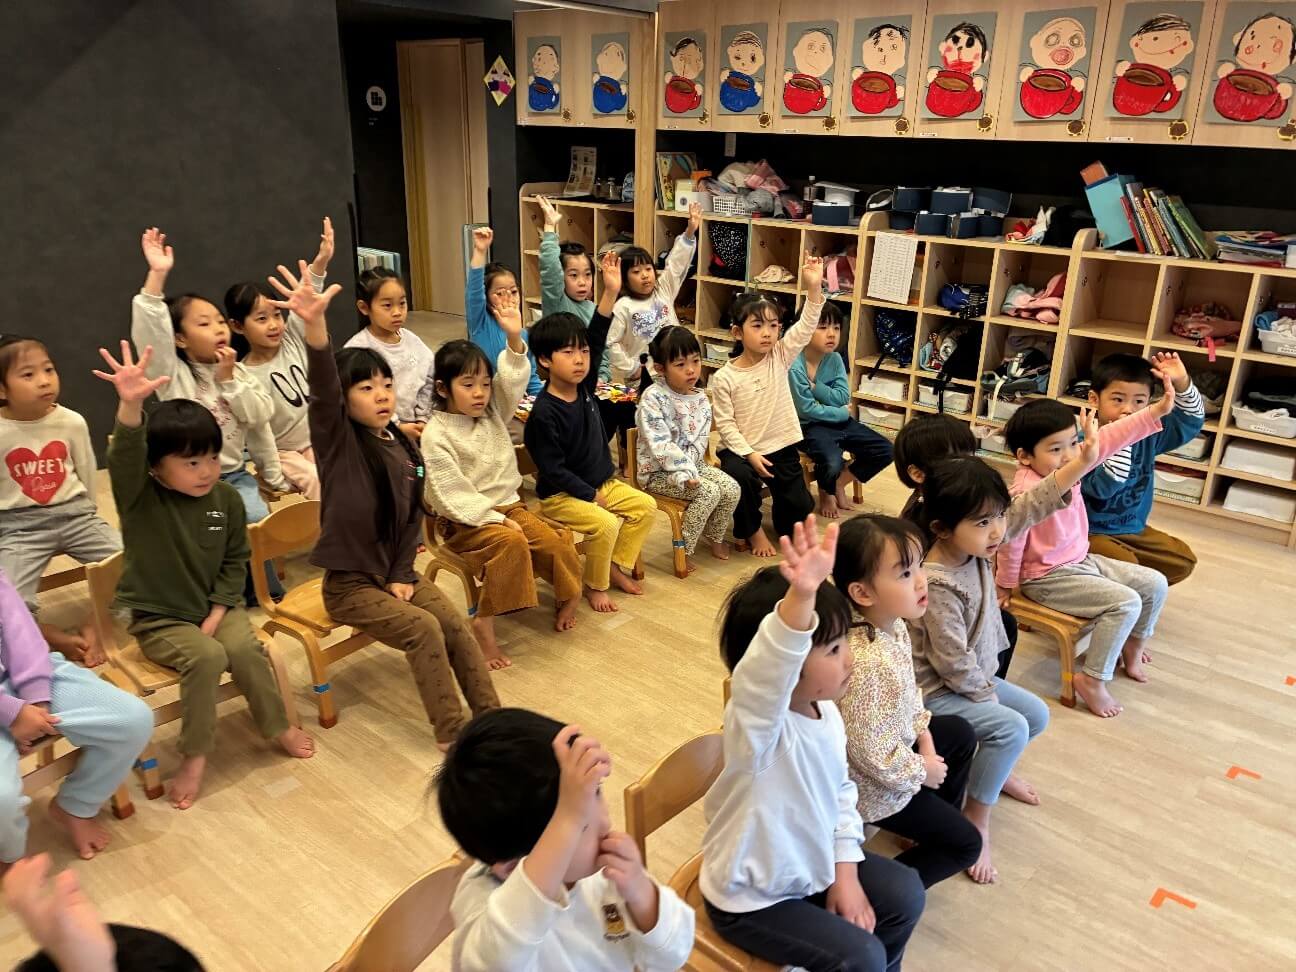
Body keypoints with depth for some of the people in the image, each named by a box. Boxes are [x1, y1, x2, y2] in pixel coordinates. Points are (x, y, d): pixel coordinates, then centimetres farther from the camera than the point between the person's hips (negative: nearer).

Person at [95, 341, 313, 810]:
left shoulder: (227, 498, -4)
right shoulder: (140, 498, -15)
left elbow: (236, 562, 4)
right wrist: (130, 405, -57)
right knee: (206, 657, -29)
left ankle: (278, 725, 1)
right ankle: (195, 755, -11)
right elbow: (125, 459, -38)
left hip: (216, 607, 3)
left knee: (245, 648, -24)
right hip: (158, 618, -3)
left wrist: (217, 615, -8)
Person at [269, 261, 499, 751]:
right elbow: (322, 391, -34)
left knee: (456, 623, -12)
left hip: (397, 572, 5)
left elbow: (413, 518, 9)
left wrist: (402, 576, -2)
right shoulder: (337, 440, -14)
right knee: (423, 629, -21)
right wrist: (314, 324, -52)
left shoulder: (404, 448, 3)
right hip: (350, 582, -5)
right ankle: (452, 735, -10)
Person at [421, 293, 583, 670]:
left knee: (554, 543, -16)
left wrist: (514, 338, -25)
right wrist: (495, 519, -22)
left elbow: (513, 382, -9)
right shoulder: (436, 435, -13)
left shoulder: (493, 413, 5)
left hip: (508, 505, 6)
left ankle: (569, 596, 12)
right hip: (465, 521, -6)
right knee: (511, 543, -34)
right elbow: (452, 493, -18)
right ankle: (484, 624, -25)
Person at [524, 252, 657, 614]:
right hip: (560, 495, -8)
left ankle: (617, 566, 15)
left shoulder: (584, 387, -4)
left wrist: (611, 291, -22)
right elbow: (553, 470, -23)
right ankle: (596, 585, -3)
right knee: (606, 524, -27)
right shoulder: (543, 414, -24)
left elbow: (598, 338, -11)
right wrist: (591, 496, -19)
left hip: (602, 482, 8)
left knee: (645, 506, 1)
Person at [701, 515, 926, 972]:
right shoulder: (757, 726, -34)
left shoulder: (827, 712, -7)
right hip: (750, 899, -7)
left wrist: (846, 872, -2)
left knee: (905, 893, 9)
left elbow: (842, 793, 6)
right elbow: (767, 673, -57)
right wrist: (801, 597, -74)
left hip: (811, 866, 8)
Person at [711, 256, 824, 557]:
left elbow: (805, 327, -16)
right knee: (741, 476, -33)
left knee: (800, 507, -1)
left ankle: (784, 524, 38)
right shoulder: (724, 378, -11)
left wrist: (814, 288, -29)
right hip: (741, 450, -3)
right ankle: (753, 530, -4)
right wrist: (749, 454, -20)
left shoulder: (780, 358, -4)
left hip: (781, 447, 3)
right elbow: (725, 424, -11)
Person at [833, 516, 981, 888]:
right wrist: (920, 771, -15)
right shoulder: (864, 662, -40)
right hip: (877, 784, -9)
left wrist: (924, 737, 2)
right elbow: (868, 748, -31)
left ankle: (938, 825, 43)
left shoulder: (895, 626, -11)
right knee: (965, 844, 4)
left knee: (961, 733, 30)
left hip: (899, 742, 9)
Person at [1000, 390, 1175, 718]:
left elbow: (1108, 438, -4)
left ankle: (1132, 648, 33)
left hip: (1082, 561, 10)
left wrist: (1157, 411, -10)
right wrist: (1005, 584, -12)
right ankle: (1092, 679, -8)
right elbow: (1011, 540, -23)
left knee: (1154, 583, 10)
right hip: (1048, 578, -10)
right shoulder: (1025, 492, -29)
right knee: (1126, 603, -21)